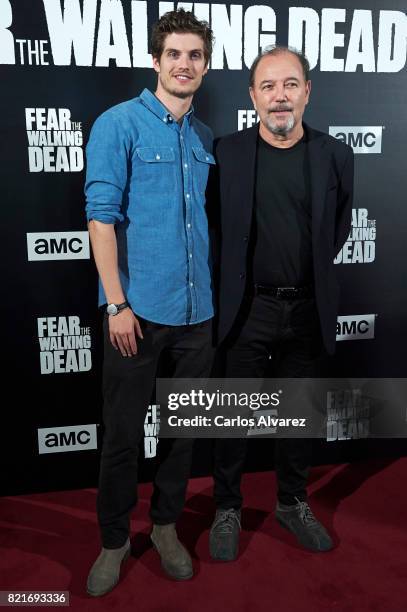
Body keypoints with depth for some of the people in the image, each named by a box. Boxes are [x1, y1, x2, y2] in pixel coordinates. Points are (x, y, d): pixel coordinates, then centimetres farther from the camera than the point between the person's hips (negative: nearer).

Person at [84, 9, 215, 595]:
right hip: (138, 310, -5)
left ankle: (166, 525, 36)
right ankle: (114, 540, 28)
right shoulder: (119, 124, -4)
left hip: (197, 311, 5)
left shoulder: (206, 138, 12)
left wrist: (215, 293, 11)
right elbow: (101, 216, -10)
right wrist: (118, 304, -15)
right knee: (123, 432, 7)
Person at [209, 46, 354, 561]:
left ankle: (293, 503, 37)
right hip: (246, 307, -2)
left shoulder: (335, 155, 0)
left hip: (307, 310, 2)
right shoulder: (224, 153, -5)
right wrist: (227, 279, 3)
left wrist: (312, 270, 9)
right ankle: (227, 509, 30)